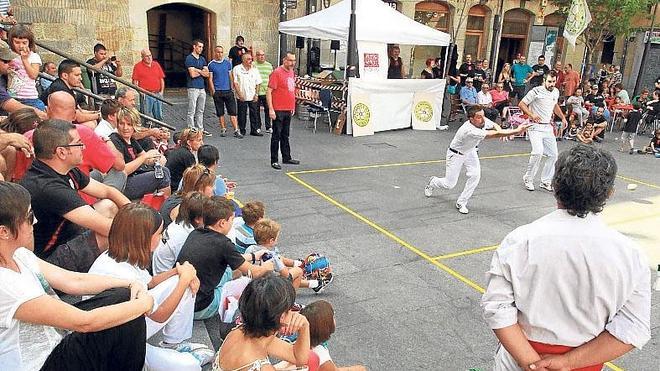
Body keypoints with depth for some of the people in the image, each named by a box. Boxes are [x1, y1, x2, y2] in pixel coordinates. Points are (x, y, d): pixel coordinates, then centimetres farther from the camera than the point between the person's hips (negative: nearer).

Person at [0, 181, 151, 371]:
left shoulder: (17, 254, -5)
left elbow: (74, 281, 0)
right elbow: (85, 322, -28)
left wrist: (131, 283, -10)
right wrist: (144, 303, -17)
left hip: (57, 339, 8)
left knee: (125, 296, -2)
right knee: (130, 320, -14)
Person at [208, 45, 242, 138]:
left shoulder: (227, 63, 9)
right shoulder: (211, 64, 2)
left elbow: (230, 76, 13)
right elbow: (210, 79, 2)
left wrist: (232, 88, 6)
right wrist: (213, 91, -6)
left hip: (228, 91, 1)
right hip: (217, 92, -1)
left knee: (232, 111, -3)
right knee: (220, 112, 6)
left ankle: (236, 130, -5)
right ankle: (223, 129, 16)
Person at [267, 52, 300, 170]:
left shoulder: (292, 73, 11)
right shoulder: (277, 73, -12)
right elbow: (269, 91, -15)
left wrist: (292, 107, 20)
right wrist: (271, 109, -19)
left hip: (288, 110, 7)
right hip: (278, 110, -7)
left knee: (285, 136, 17)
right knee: (276, 136, 0)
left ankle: (287, 157, 27)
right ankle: (274, 161, 7)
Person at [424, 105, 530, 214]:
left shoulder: (482, 121, -19)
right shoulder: (470, 130, -42)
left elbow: (495, 126, 4)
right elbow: (494, 135, -48)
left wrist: (501, 132, -20)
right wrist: (517, 131, -53)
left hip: (470, 152, 7)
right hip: (456, 155, -6)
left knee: (475, 175, -13)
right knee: (450, 184, 1)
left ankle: (461, 203, 3)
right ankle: (433, 182, 37)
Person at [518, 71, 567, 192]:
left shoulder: (556, 92, 10)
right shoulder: (536, 91, -12)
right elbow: (521, 104, -9)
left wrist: (563, 117, 19)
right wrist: (532, 115, -23)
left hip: (548, 127, 7)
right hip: (536, 127, -7)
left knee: (553, 155, 5)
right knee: (538, 151, -24)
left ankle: (545, 181, 17)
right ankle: (528, 178, -6)